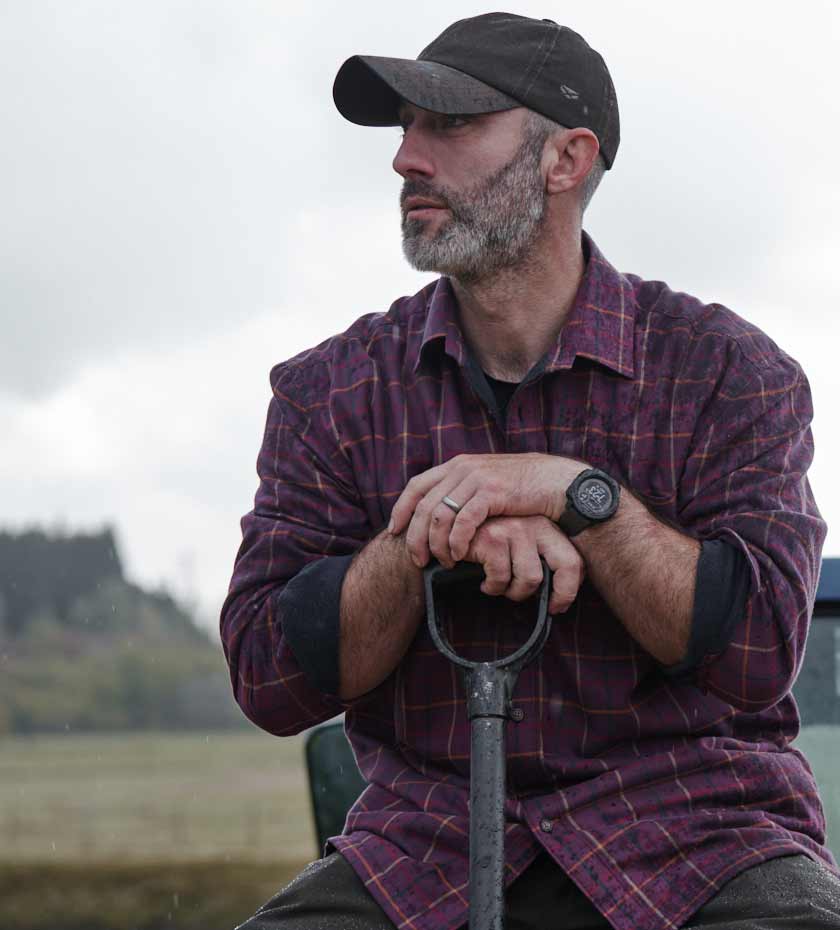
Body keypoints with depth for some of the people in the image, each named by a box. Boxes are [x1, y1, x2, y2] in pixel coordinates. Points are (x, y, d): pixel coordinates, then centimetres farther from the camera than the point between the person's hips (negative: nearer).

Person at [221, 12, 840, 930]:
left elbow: (759, 651, -9)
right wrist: (425, 538, -16)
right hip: (426, 846, 2)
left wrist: (578, 494, -19)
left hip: (694, 832, -2)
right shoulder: (331, 391, 7)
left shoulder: (726, 368, 2)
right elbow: (267, 678, -1)